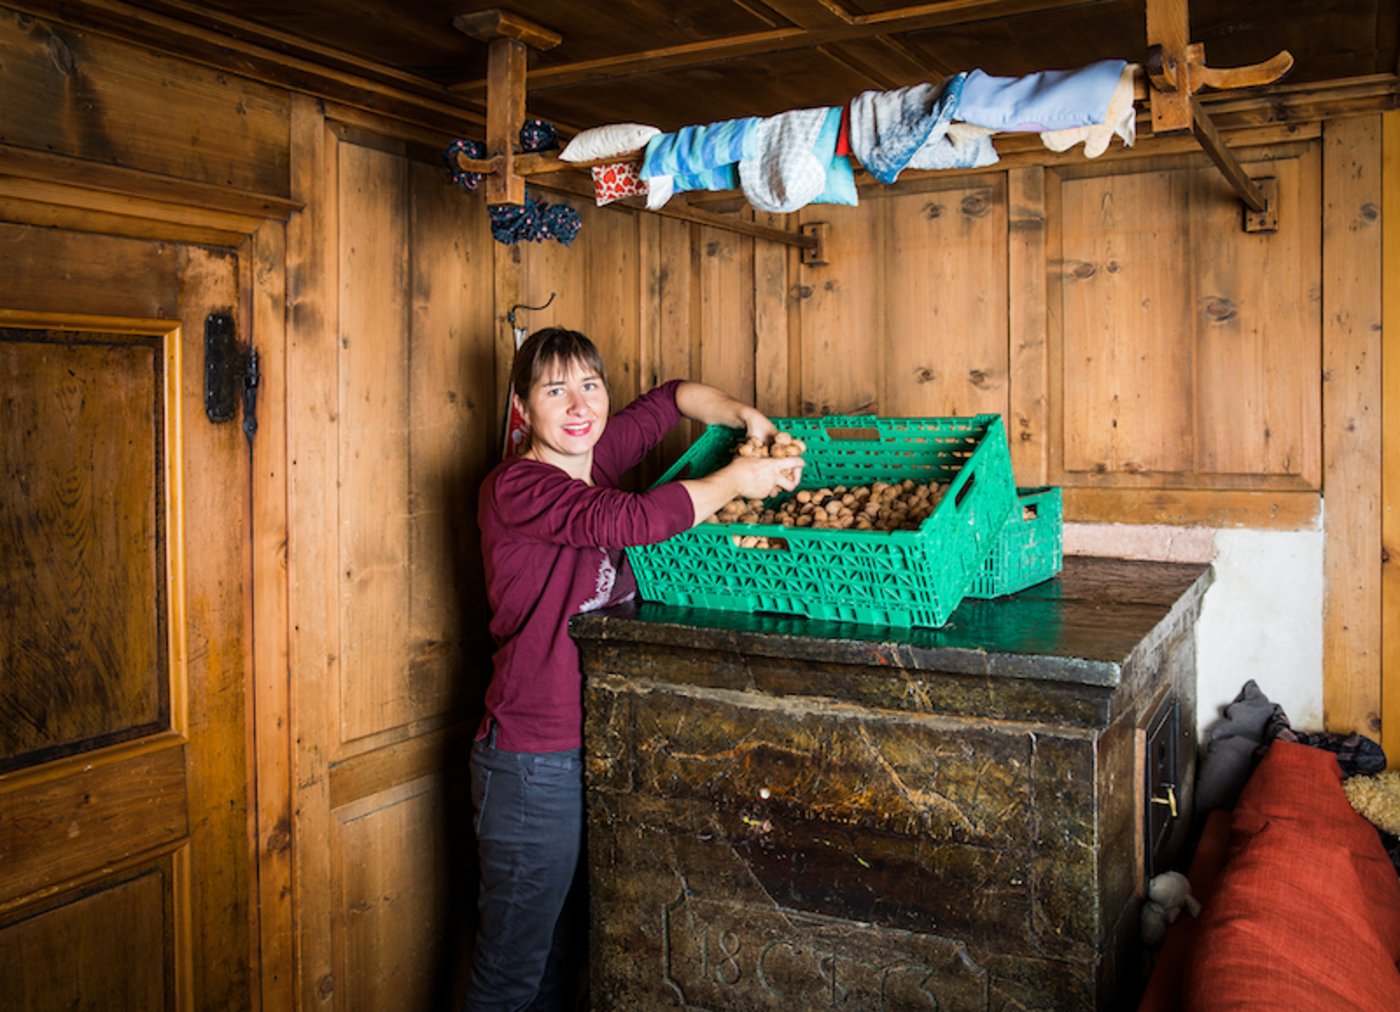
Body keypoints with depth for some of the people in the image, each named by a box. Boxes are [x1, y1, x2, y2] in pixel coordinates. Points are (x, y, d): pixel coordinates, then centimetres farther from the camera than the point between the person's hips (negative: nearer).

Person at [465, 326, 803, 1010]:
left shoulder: (596, 457, 7)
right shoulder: (514, 486, -14)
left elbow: (670, 397, 21)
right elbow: (626, 521, -28)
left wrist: (745, 417, 3)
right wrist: (739, 479, -16)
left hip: (597, 746, 8)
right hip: (534, 761, -8)